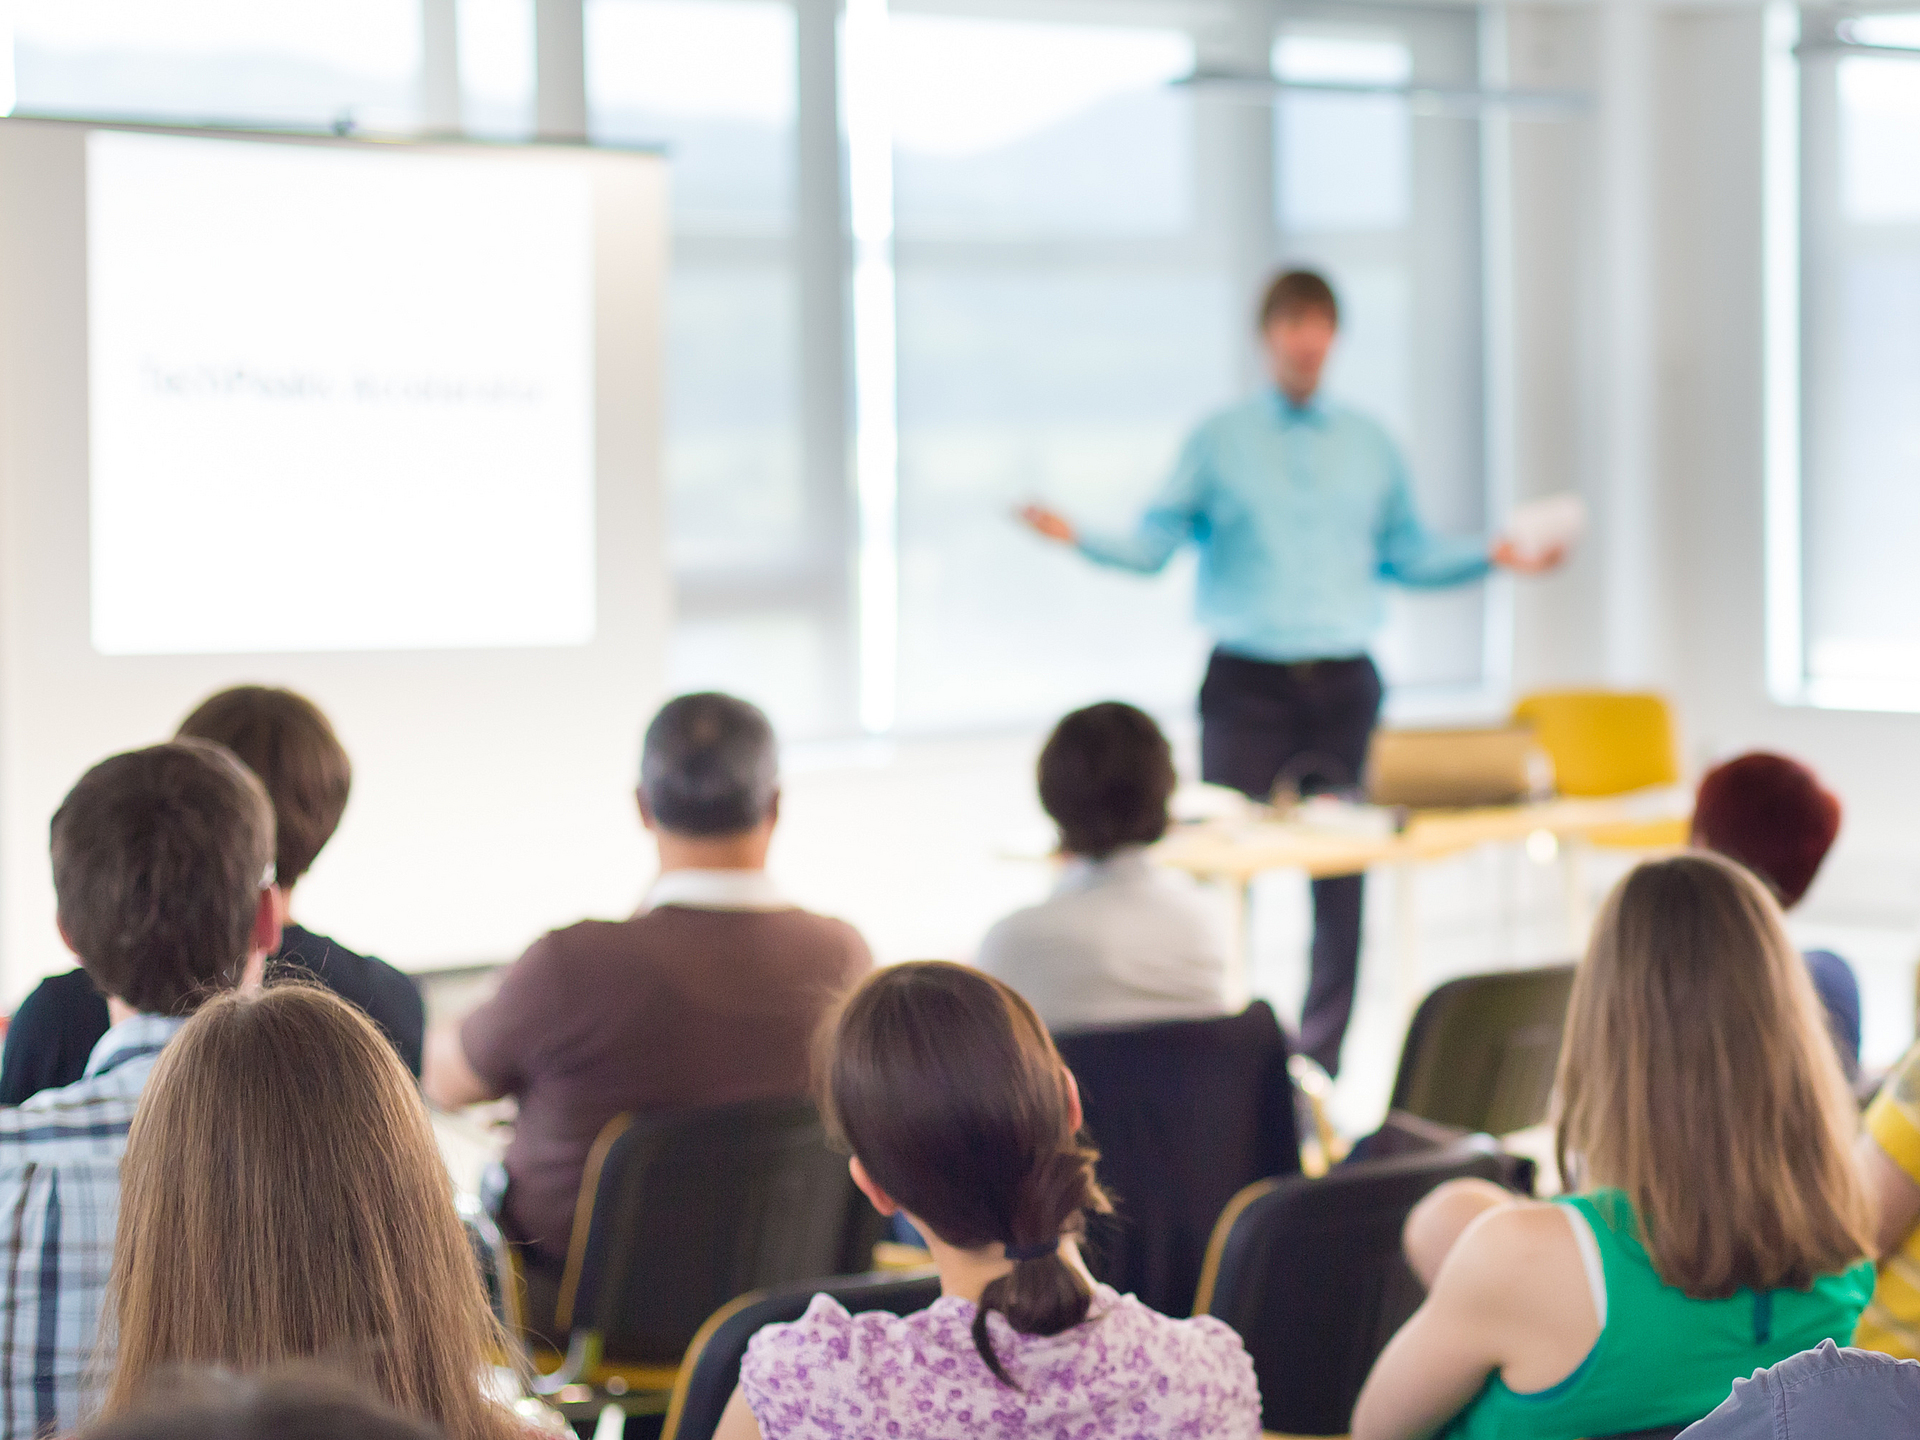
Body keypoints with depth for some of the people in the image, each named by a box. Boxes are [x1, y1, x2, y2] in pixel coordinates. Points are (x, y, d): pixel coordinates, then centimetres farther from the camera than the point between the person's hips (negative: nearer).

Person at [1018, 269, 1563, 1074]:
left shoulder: (1369, 446, 14)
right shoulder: (1220, 442, 6)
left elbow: (1408, 554, 17)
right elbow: (1154, 545, 0)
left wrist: (1496, 556, 6)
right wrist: (1077, 538, -16)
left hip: (1343, 686, 3)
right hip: (1247, 683, -2)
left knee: (1341, 875, 1)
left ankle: (1321, 1061, 9)